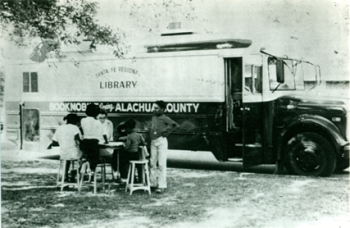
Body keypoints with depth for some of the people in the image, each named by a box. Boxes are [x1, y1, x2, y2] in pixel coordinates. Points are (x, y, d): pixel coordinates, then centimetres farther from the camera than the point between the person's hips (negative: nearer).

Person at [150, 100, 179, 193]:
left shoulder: (164, 118, -8)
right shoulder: (153, 118, 14)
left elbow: (175, 125, -17)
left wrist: (167, 132, -13)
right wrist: (150, 137, 10)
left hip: (161, 141, -7)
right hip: (153, 141, 7)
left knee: (161, 164, -6)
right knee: (153, 163, 10)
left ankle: (161, 185, -4)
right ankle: (153, 183, 20)